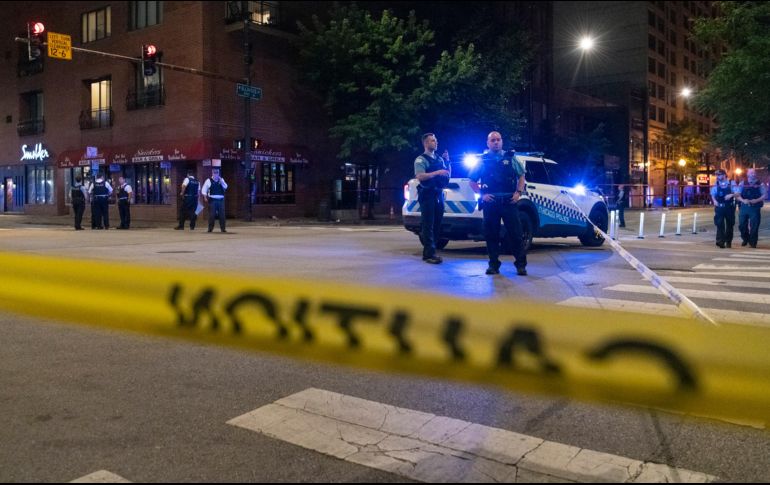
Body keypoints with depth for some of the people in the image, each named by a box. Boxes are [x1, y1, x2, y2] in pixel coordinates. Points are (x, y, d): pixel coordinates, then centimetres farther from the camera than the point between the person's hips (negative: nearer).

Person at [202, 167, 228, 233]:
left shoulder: (221, 180, 12)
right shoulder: (209, 180, 4)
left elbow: (225, 187, -3)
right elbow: (204, 189, 7)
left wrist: (221, 180, -12)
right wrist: (205, 197, -2)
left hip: (220, 200, 3)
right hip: (212, 200, -2)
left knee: (222, 214, 2)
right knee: (212, 214, -3)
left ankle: (222, 228, 7)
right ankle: (210, 228, 5)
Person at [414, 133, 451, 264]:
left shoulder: (439, 158, 18)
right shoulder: (420, 160, -3)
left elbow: (448, 175, 19)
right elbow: (420, 176, -17)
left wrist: (447, 161, 6)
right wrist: (437, 172, -19)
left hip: (439, 194, 7)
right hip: (427, 195, -7)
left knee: (437, 225, 7)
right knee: (428, 225, -8)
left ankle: (428, 252, 14)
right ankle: (429, 254, -9)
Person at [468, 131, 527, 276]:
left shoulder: (510, 158, 11)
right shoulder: (483, 161, 9)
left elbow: (521, 176, 15)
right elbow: (472, 181, 11)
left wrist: (518, 193, 0)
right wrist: (482, 195, -2)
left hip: (509, 202, 0)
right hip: (490, 203, 0)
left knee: (515, 233, -1)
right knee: (491, 234, 3)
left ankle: (521, 264, 7)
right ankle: (493, 264, 12)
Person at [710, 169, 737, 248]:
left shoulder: (731, 184, -1)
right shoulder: (716, 185, 4)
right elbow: (713, 195, 9)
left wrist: (731, 195, -22)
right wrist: (714, 201, -10)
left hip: (729, 207, 0)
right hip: (719, 207, 0)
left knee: (730, 224, 8)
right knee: (719, 224, -10)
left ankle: (728, 241, 21)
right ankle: (720, 241, -13)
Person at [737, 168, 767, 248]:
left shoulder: (760, 184, 3)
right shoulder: (742, 183, 6)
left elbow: (765, 195, 0)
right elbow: (738, 195, 1)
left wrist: (756, 200, -16)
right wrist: (743, 200, -17)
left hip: (755, 208, -2)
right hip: (744, 207, 2)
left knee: (754, 226, -1)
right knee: (742, 225, 5)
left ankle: (753, 242, 12)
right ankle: (745, 239, 28)